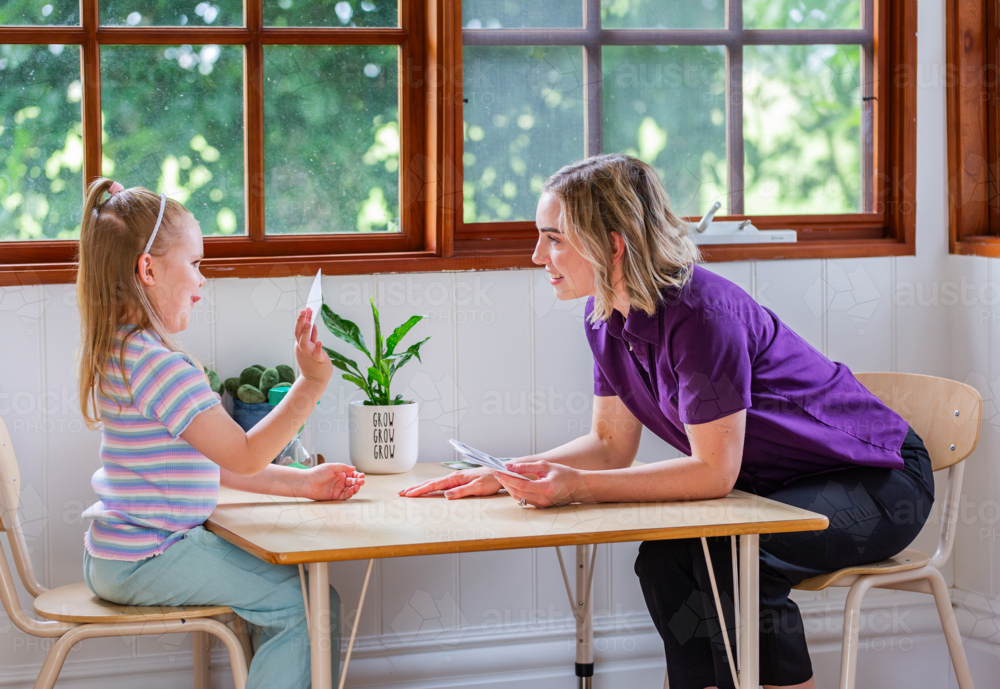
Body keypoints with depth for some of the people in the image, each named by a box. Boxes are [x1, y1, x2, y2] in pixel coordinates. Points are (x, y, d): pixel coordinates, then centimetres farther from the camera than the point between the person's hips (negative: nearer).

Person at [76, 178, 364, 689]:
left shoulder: (123, 351, 14)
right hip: (146, 561, -11)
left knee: (280, 583, 17)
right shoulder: (158, 364, -21)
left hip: (119, 555, 11)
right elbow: (245, 457, -21)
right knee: (311, 604, -12)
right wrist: (310, 384, -21)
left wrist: (304, 483, 12)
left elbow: (217, 463, 15)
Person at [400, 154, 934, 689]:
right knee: (664, 560, -14)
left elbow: (715, 472, -27)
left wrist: (577, 487, -31)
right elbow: (611, 444, 5)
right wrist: (503, 476, -8)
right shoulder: (608, 316, -3)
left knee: (734, 558, -29)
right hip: (780, 483, 8)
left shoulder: (701, 314, -29)